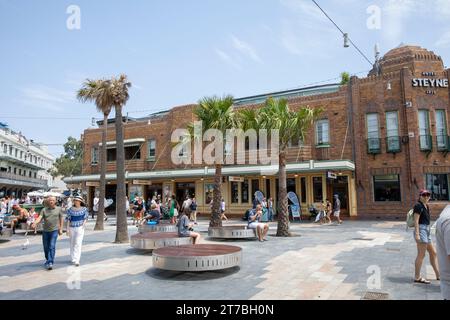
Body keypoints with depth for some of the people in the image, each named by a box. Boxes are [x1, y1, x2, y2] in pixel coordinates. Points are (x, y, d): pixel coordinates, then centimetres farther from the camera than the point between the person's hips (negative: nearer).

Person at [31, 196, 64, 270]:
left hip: (54, 230, -3)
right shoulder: (44, 210, 5)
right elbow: (40, 218, -8)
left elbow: (61, 219, 7)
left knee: (52, 246, -12)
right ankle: (47, 260, 34)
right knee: (46, 247, 12)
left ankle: (50, 262, -11)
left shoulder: (59, 209, 3)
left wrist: (60, 229, 3)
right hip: (45, 231, 3)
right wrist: (35, 223, -28)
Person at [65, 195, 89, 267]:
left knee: (78, 244, -11)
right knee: (72, 244, 11)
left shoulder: (84, 209, 0)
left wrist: (83, 226, -10)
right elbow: (68, 219, 4)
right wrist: (67, 229, -2)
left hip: (80, 228, -3)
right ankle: (73, 259, 26)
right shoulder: (70, 209, 3)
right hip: (72, 228, 3)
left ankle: (77, 260, -14)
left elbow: (85, 219, 4)